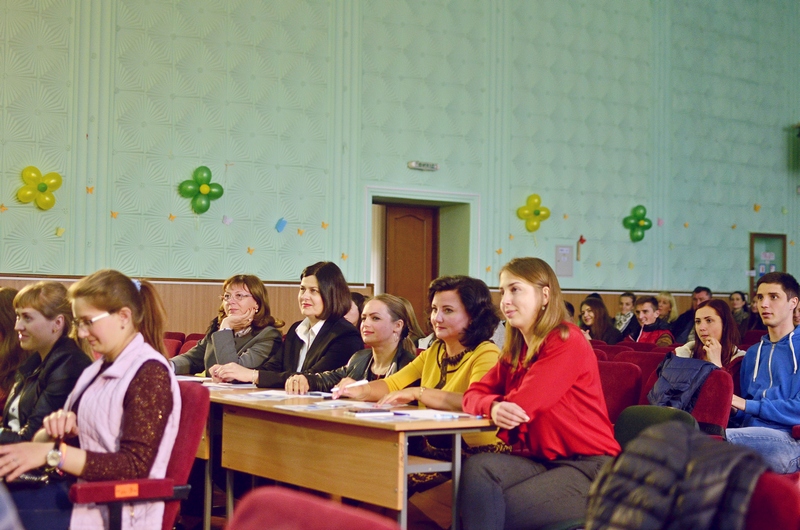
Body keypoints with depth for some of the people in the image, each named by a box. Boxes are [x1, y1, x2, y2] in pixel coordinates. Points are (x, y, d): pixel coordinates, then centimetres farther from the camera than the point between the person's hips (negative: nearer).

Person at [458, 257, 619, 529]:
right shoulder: (515, 350, 13)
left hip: (588, 468, -7)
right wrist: (493, 407, -20)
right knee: (477, 468, -23)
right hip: (540, 462, 7)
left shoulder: (567, 343, -13)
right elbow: (474, 394, 3)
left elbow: (520, 405, -20)